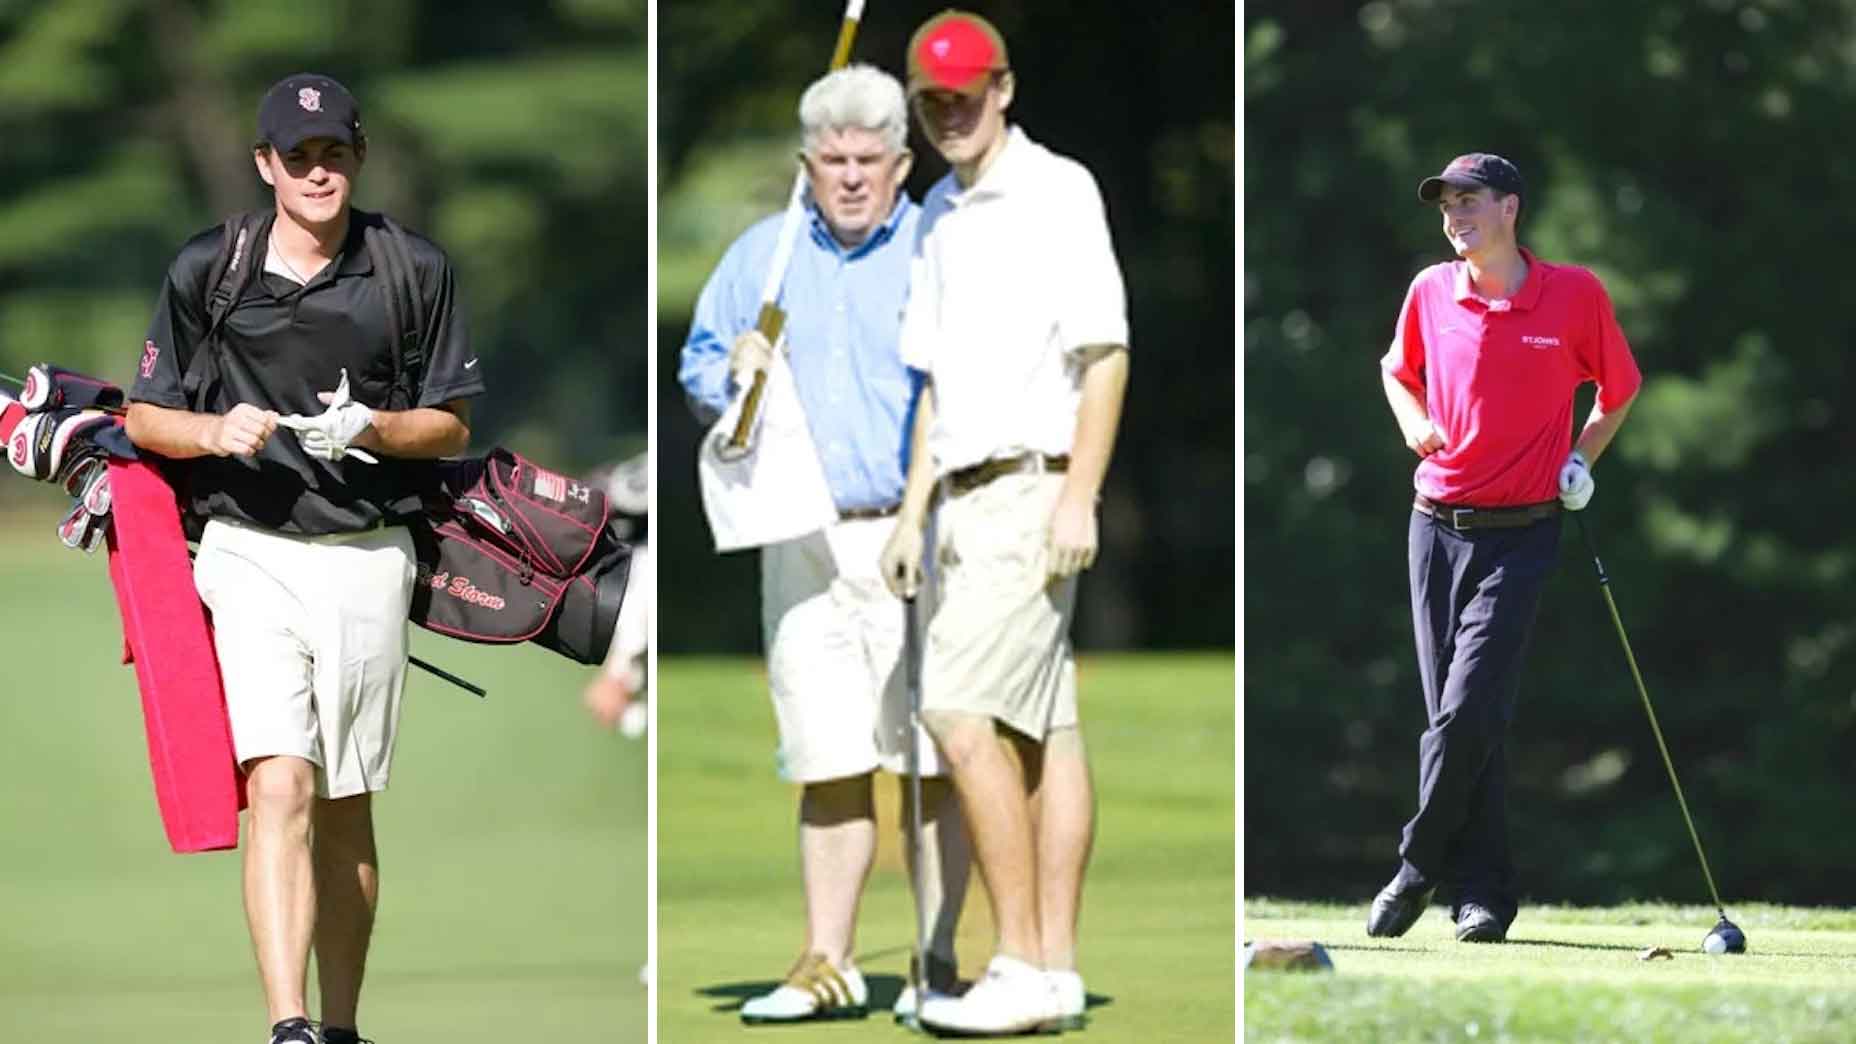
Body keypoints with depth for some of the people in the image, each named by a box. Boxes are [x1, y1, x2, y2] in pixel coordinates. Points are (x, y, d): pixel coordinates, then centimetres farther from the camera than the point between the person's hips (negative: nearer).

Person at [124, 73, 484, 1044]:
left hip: (368, 560, 2)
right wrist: (218, 431, -14)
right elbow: (144, 418, 8)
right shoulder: (207, 269, 2)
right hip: (251, 555, -1)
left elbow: (451, 424, 8)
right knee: (280, 786, -17)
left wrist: (371, 427, -13)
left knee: (346, 809, 8)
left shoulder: (416, 270, 4)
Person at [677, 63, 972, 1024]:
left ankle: (938, 962, 3)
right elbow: (697, 371, 21)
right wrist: (732, 371, -2)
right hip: (803, 541, 3)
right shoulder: (760, 256, 14)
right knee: (827, 763, 4)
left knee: (933, 759, -4)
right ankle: (827, 962, 9)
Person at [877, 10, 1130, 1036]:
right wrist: (912, 512, 16)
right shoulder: (939, 216, 17)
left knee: (963, 715, -16)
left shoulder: (1057, 191, -7)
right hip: (968, 494, 8)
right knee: (1041, 730, 6)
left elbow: (1106, 350, -13)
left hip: (1034, 488, -8)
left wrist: (1079, 495, -19)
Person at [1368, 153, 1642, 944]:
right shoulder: (1430, 292, 5)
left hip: (1519, 534, -4)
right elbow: (1398, 369, 23)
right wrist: (1413, 420, 4)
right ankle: (1482, 893, 10)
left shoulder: (1576, 294, -3)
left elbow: (1620, 388, 12)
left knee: (1468, 710, -14)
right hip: (1437, 526, 4)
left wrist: (1580, 461, 3)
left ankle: (1418, 867, -2)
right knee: (1458, 714, 4)